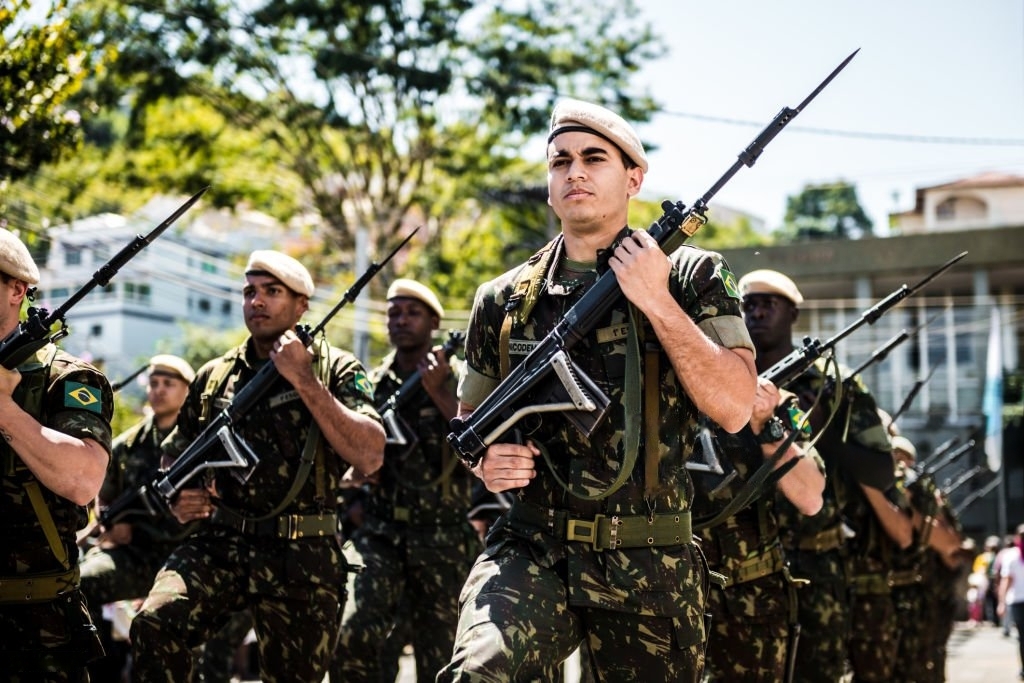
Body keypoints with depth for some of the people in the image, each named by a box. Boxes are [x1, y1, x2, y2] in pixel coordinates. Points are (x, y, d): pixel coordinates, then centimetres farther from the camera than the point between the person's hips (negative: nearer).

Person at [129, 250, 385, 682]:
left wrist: (304, 380, -16)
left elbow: (369, 457, -15)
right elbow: (174, 454, 25)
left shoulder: (336, 370, 0)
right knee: (154, 624, -25)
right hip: (220, 541, 2)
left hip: (301, 555, -2)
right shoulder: (214, 376, 11)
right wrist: (176, 497, 2)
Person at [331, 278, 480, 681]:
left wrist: (438, 392, -17)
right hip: (380, 532, 2)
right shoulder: (372, 384, 10)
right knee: (352, 638, -21)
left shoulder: (458, 381, 1)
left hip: (442, 539, -2)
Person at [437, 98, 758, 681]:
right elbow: (468, 420, 20)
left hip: (651, 565, 0)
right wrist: (485, 458, -2)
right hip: (531, 551, 0)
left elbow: (735, 409, -10)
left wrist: (658, 303, -15)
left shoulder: (692, 278, 1)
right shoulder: (504, 300, 8)